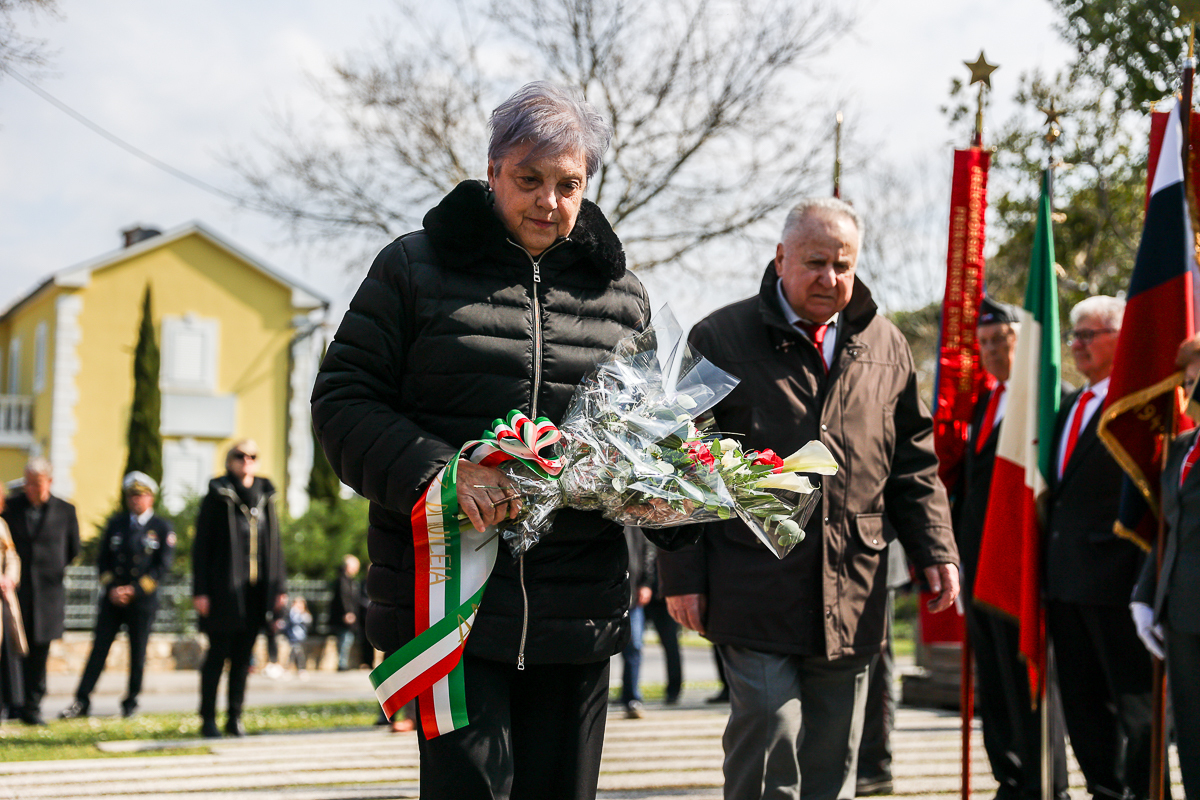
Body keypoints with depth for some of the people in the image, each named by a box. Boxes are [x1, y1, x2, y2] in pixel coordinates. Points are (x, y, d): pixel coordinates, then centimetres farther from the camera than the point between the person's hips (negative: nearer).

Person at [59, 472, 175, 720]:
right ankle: (81, 702, 0)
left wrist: (134, 590, -12)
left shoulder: (162, 528, 1)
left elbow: (163, 566, -5)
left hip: (143, 599, -2)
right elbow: (103, 559, 10)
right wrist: (111, 588, -6)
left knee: (138, 653, 3)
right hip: (112, 598, 2)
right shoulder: (116, 523, 11)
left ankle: (130, 703, 15)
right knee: (99, 648, -1)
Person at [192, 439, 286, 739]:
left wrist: (279, 587, 10)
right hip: (224, 590, -4)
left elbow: (275, 545, 16)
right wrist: (200, 590, -9)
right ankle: (208, 720, 4)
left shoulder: (265, 497, 12)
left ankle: (235, 717, 15)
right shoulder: (217, 497, -2)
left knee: (243, 657, 8)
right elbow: (201, 545, -3)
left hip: (255, 590, 5)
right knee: (218, 654, -2)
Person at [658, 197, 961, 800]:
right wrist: (683, 574, -4)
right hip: (754, 587, -4)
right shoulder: (720, 340, 0)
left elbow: (913, 462, 18)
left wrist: (935, 550, 9)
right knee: (770, 737, -11)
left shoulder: (885, 346, 12)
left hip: (851, 593, 4)